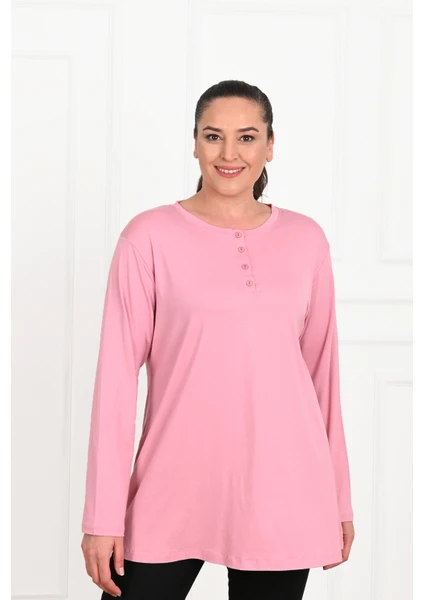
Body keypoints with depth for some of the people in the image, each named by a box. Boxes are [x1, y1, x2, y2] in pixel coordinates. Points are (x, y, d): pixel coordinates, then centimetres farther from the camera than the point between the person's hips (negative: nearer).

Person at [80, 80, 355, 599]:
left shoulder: (306, 240, 6)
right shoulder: (151, 237, -3)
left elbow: (322, 370, 11)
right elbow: (118, 373, -4)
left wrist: (339, 497, 13)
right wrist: (103, 514, -7)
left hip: (282, 491, 3)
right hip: (173, 486, -2)